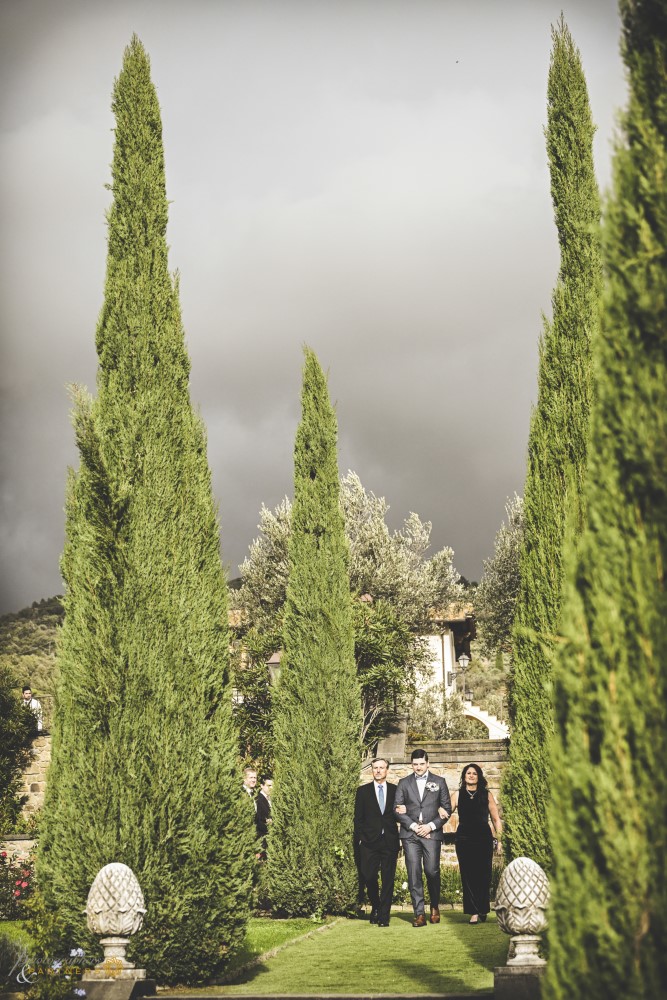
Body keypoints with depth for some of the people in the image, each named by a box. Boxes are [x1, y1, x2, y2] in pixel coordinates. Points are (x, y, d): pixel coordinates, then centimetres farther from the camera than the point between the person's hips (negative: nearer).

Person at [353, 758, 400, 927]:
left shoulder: (395, 790, 9)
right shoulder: (363, 791, 7)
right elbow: (358, 818, 5)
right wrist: (359, 839, -2)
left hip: (390, 841, 0)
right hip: (370, 841, 0)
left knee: (388, 880, 1)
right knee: (369, 877, -3)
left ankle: (384, 916, 8)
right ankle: (375, 907, 23)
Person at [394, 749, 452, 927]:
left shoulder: (439, 782, 10)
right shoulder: (404, 783, 12)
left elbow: (447, 808, 7)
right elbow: (397, 809, 6)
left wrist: (431, 826, -6)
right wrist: (413, 826, -7)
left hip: (432, 833, -1)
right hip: (410, 834, 1)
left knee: (432, 872, -5)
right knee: (414, 874, -5)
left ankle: (435, 907, 19)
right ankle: (419, 914, -3)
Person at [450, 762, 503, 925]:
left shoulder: (487, 795, 8)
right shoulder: (458, 795, 8)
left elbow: (496, 819, 10)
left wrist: (500, 840, 4)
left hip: (483, 838, 0)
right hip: (464, 839, 0)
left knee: (483, 875, -1)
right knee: (468, 876, -4)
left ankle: (482, 910, 14)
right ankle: (475, 912, -1)